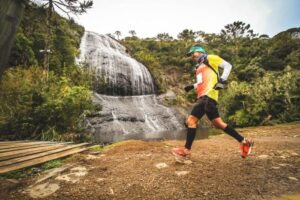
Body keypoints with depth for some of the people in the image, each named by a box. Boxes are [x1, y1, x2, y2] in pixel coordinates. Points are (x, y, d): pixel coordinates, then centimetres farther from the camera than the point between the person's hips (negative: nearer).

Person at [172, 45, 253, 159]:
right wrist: (192, 86, 22)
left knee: (191, 120, -13)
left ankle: (186, 151, -6)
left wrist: (222, 80, -12)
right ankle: (244, 142, 19)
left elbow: (228, 66, 1)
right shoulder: (199, 67, 29)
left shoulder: (210, 58, 7)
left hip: (208, 96, -9)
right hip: (203, 97, 9)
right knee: (218, 123, 8)